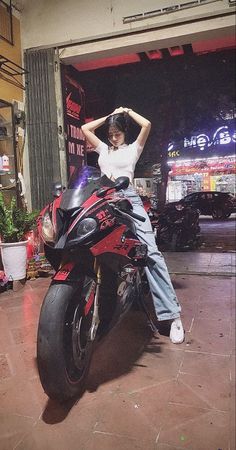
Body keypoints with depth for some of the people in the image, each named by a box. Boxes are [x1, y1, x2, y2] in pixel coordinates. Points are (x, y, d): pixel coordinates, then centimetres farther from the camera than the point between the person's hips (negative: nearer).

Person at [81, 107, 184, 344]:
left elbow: (146, 124, 5)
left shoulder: (133, 148, 19)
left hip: (128, 198, -4)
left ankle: (172, 313, -17)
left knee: (151, 252, -15)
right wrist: (109, 116, 27)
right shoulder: (103, 148, 29)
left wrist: (128, 112, 21)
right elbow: (85, 128, 26)